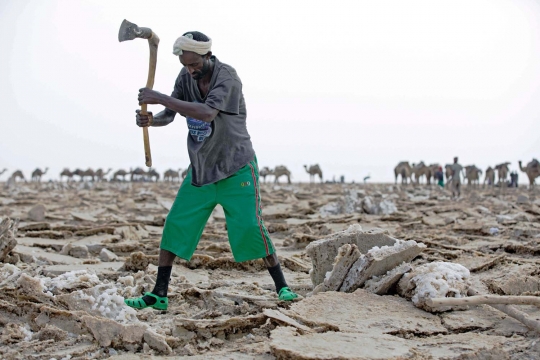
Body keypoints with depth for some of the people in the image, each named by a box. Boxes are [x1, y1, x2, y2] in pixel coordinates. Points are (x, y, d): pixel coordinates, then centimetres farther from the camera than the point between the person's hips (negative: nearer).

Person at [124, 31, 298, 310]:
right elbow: (169, 115, 0)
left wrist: (160, 98, -38)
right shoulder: (185, 76, 0)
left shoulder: (227, 77, -21)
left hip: (236, 168, -5)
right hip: (200, 168, 6)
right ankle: (158, 295, 7)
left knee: (250, 226, -11)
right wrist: (150, 119, -23)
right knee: (175, 225, 0)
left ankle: (281, 286, 5)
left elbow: (207, 113, -37)